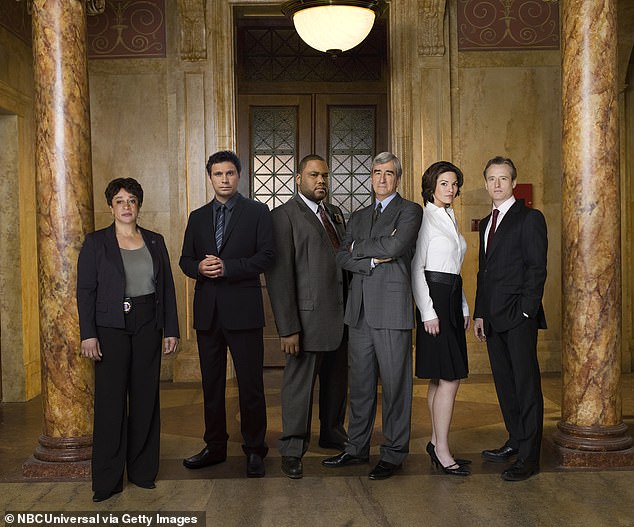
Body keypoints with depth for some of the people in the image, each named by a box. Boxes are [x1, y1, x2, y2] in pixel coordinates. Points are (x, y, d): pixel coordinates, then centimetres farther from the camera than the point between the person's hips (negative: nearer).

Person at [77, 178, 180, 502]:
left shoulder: (155, 242, 9)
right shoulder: (96, 242, 1)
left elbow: (167, 288, 10)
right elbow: (85, 290, -3)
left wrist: (171, 330, 5)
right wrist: (88, 334, -10)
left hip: (148, 327, 3)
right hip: (111, 329, -3)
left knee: (146, 398, 7)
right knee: (110, 400, -1)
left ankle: (142, 470, 20)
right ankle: (106, 481, 8)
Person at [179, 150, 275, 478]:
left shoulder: (257, 212, 2)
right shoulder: (198, 217, 14)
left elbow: (267, 256, -7)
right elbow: (185, 260, 13)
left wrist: (227, 267, -17)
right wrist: (199, 267, -10)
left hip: (243, 309, -4)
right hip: (207, 310, 4)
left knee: (250, 384, 0)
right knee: (211, 383, 11)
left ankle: (254, 450, 13)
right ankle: (215, 447, 24)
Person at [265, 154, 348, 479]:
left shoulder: (335, 213, 15)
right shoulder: (284, 215, -8)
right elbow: (279, 275, -13)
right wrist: (288, 328, -18)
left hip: (339, 316, 7)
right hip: (308, 318, -7)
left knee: (336, 380, 18)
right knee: (299, 384, 3)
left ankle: (333, 434, 37)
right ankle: (292, 450, 16)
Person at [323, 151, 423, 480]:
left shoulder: (410, 211, 2)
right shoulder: (359, 217, 20)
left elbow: (394, 247, -16)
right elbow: (341, 257, 9)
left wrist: (358, 248, -1)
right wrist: (372, 260, -8)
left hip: (392, 308, -6)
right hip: (360, 309, 6)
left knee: (395, 384, 0)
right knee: (359, 383, 11)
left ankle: (393, 454, 10)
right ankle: (357, 448, 22)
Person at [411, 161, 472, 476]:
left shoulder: (450, 219, 18)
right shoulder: (425, 219, -8)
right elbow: (416, 268, -12)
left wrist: (464, 308, 18)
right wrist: (428, 312, -16)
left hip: (452, 299, 9)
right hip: (433, 297, -9)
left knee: (440, 378, 10)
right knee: (449, 378, -10)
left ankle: (437, 443, 17)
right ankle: (442, 450, -4)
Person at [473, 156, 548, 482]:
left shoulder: (530, 218, -4)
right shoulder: (486, 224, 19)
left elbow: (537, 268, -10)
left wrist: (525, 311, -16)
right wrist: (479, 314, 13)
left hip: (519, 316, -7)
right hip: (493, 318, 8)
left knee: (526, 384, -3)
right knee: (504, 382, 13)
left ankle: (528, 457, 2)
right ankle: (516, 440, 26)